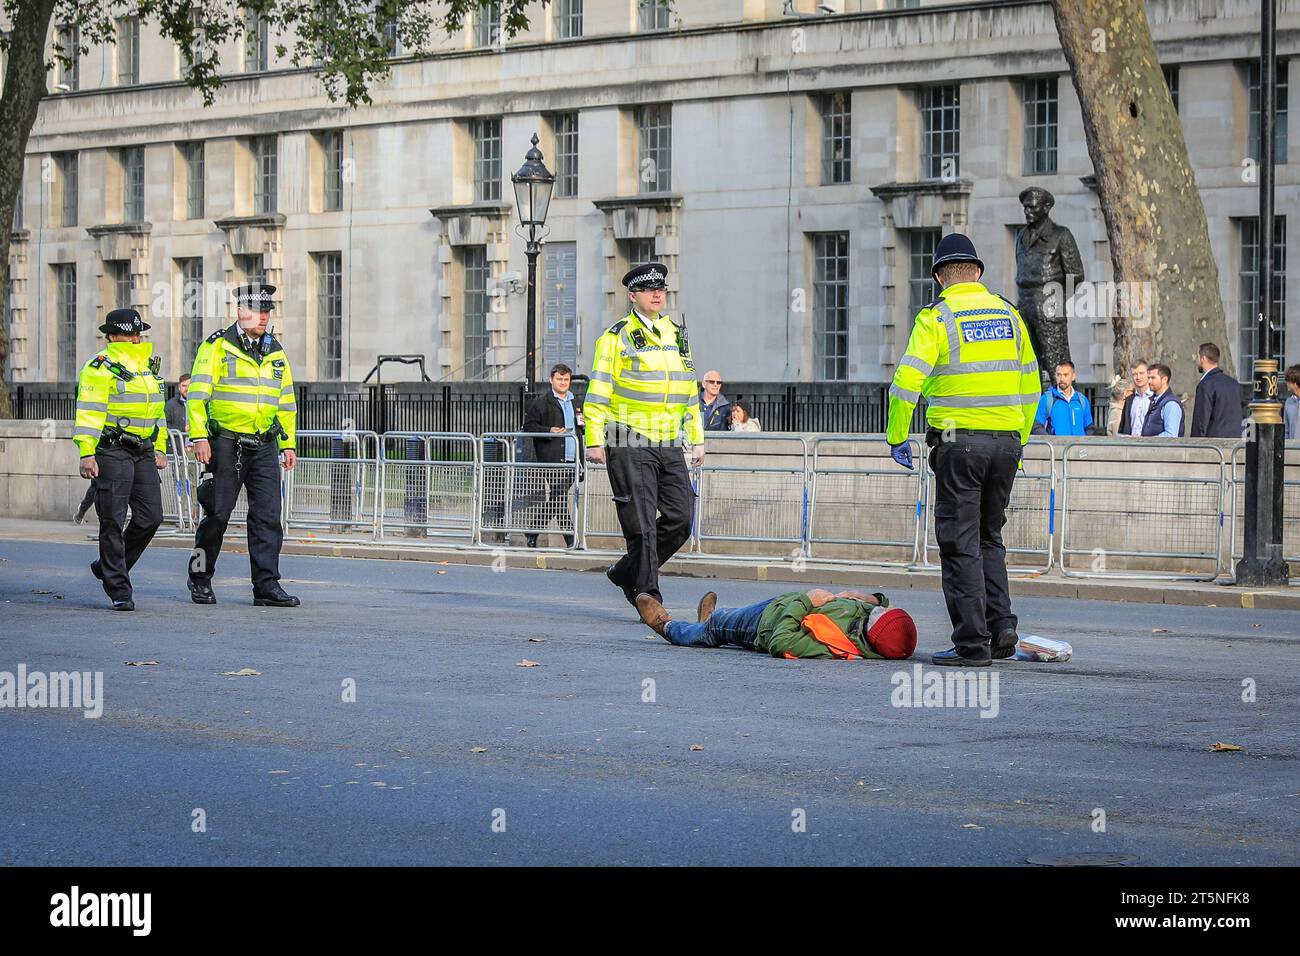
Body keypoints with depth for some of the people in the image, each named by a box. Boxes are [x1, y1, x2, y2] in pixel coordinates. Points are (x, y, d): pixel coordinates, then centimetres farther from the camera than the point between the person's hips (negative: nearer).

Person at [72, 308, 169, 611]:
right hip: (111, 452, -7)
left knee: (150, 516, 2)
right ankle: (119, 590, -1)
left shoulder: (147, 367, 17)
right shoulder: (100, 368, -8)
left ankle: (108, 567, 21)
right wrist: (86, 454, -21)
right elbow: (88, 413, -14)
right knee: (113, 521, -5)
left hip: (143, 452, 7)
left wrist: (160, 449, 22)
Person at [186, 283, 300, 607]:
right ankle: (200, 578, 18)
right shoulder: (217, 346, -3)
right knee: (218, 514, 1)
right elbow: (198, 393, -8)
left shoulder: (275, 352, 13)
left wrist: (288, 444, 16)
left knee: (268, 516, -3)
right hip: (226, 444, -4)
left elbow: (286, 401, 20)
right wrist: (199, 437, -16)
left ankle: (267, 586, -2)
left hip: (264, 446, 5)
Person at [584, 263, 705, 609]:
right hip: (629, 444, -6)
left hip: (669, 444, 6)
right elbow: (597, 392, -5)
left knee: (681, 517, 0)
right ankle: (648, 598, 0)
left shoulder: (677, 335, 16)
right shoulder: (616, 337, -2)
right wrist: (594, 440, -11)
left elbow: (689, 391, 22)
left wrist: (697, 439, 19)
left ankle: (627, 571, 17)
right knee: (642, 524, -7)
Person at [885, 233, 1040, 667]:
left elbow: (907, 382, -14)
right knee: (989, 538, 19)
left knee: (960, 544, 0)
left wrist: (896, 437, -3)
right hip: (1006, 440, 5)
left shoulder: (937, 317, -6)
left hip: (958, 441, -5)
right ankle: (1001, 627, 9)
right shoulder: (1009, 314, 10)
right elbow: (1030, 384, 15)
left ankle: (972, 644, -2)